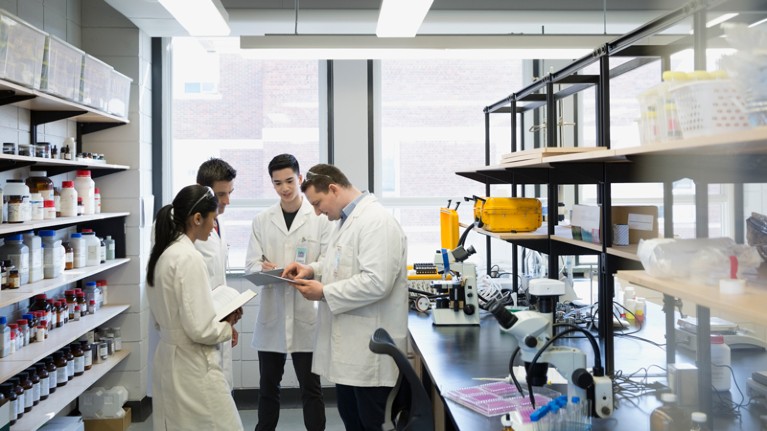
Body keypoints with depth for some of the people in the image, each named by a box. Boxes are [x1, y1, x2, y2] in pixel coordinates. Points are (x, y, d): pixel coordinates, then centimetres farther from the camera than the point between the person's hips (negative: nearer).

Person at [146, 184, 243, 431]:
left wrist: (219, 319, 10)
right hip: (192, 366, -9)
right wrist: (228, 326, -4)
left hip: (169, 360, 9)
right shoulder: (189, 257, -20)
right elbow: (200, 329, -23)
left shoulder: (163, 253, 7)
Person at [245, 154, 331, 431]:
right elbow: (250, 264, 3)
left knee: (310, 386, 6)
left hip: (307, 315, -3)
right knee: (268, 385, 14)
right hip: (272, 314, 3)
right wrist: (263, 268, -19)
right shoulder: (261, 220, 8)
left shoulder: (320, 218, -1)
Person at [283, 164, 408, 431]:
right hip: (348, 342, 10)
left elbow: (377, 282, -28)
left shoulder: (376, 221, -20)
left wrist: (324, 293, -19)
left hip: (370, 347, -10)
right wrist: (312, 270, 6)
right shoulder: (347, 219, 13)